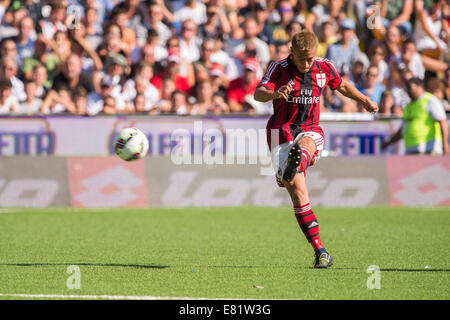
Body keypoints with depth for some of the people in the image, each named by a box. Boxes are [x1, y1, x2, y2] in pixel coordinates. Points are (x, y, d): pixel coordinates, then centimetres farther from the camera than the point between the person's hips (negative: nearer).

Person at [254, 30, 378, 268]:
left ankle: (296, 164, -73)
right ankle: (320, 253, -10)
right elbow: (258, 94, -25)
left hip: (311, 132, 3)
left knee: (304, 145, -37)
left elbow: (342, 85, 25)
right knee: (298, 193, -12)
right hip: (283, 134, -3)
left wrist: (365, 101, 15)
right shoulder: (279, 69, -8)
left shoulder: (324, 68, 3)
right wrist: (275, 94, -46)